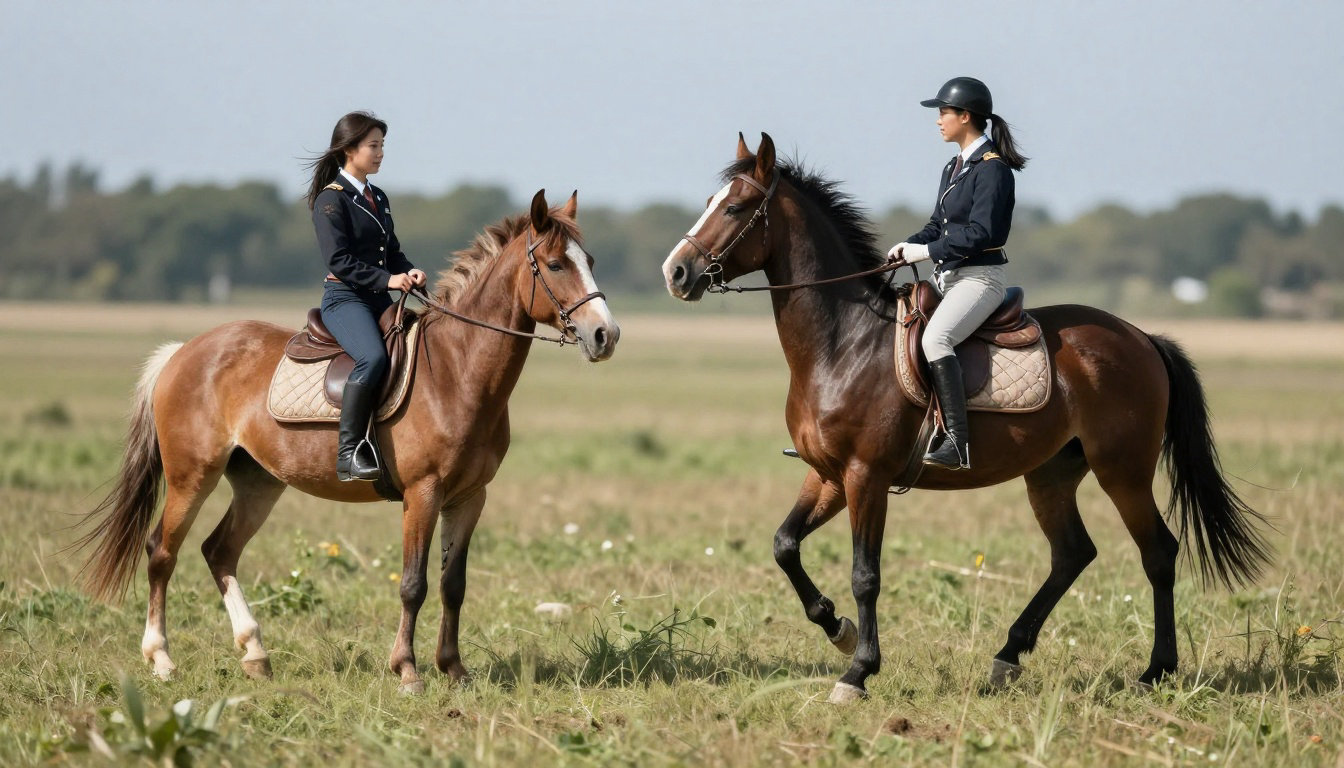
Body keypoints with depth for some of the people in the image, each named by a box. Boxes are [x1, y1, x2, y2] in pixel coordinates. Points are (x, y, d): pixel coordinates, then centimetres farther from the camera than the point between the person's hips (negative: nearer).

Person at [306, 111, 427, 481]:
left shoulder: (378, 199, 18)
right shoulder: (331, 200, -6)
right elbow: (339, 260, -15)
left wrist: (409, 271, -2)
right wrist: (386, 279, -21)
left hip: (380, 299, 8)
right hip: (344, 298, -8)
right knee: (373, 357, -33)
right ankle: (349, 451, -30)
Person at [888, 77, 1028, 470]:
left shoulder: (992, 169, -12)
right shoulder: (954, 168, 16)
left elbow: (979, 233, -20)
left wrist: (926, 251, -18)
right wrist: (909, 245, 0)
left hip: (980, 279, -10)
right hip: (947, 279, 10)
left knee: (935, 338, -33)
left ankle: (958, 442, -38)